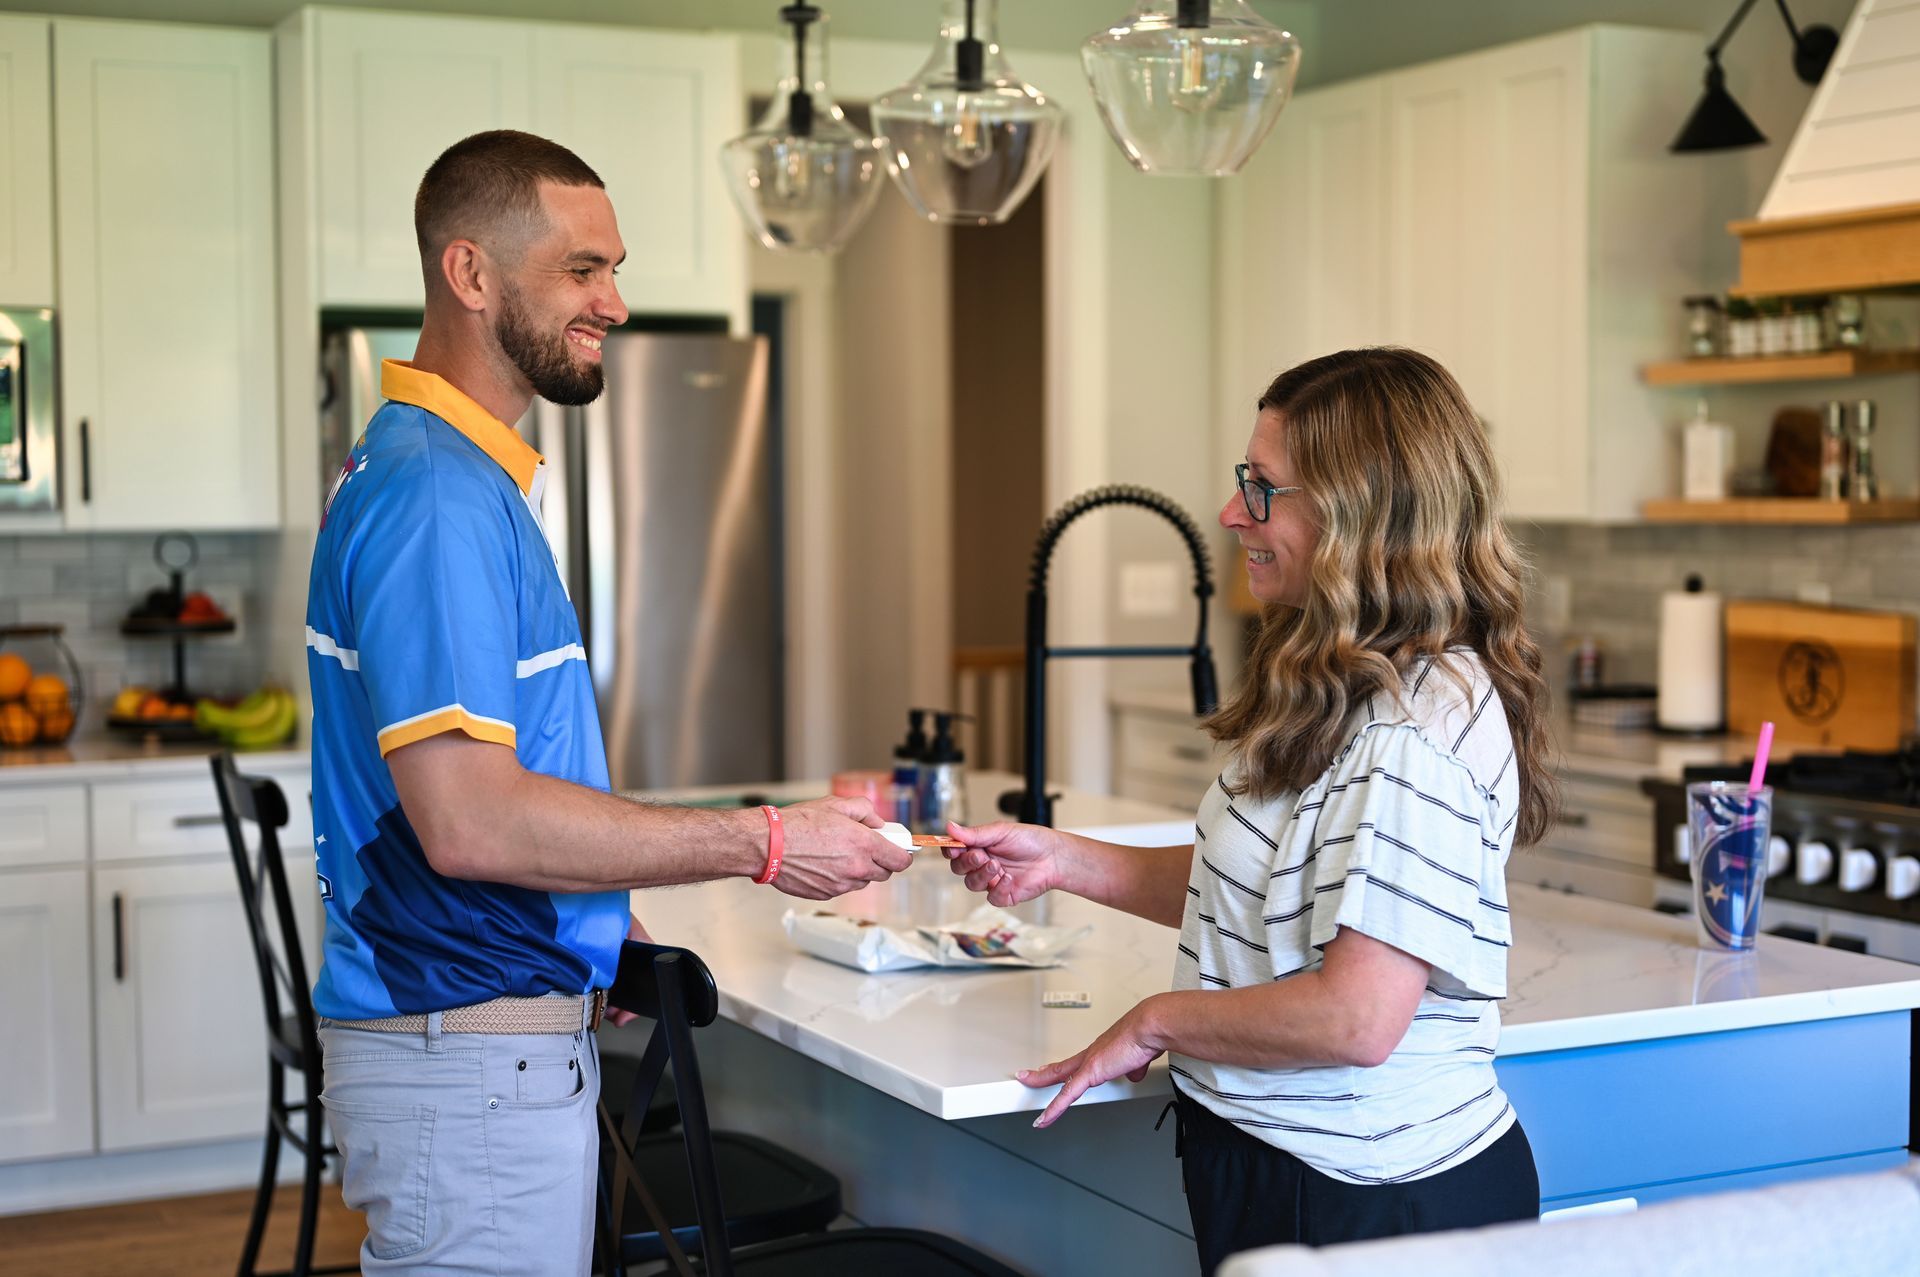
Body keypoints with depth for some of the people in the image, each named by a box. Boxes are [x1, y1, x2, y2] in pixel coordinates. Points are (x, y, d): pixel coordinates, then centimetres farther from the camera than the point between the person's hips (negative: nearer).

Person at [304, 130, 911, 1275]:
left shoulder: (470, 477, 14)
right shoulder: (436, 496, -19)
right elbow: (469, 820, -26)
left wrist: (595, 928, 16)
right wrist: (763, 846, -20)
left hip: (512, 1038, 10)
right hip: (472, 1060, -10)